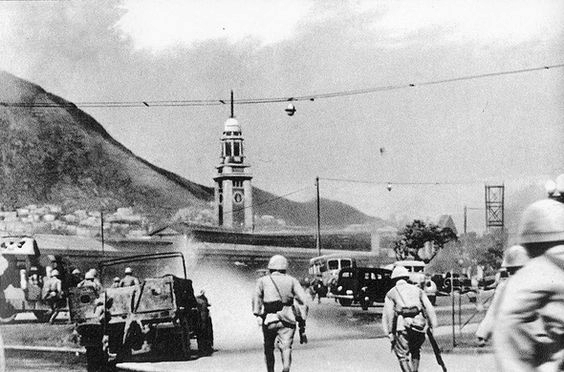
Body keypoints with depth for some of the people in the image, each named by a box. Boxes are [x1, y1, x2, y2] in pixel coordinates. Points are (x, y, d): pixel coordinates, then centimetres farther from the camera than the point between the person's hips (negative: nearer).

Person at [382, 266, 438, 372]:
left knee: (402, 355, 4)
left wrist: (390, 334, 1)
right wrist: (432, 326, 7)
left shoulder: (391, 293, 14)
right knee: (415, 351, 23)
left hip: (403, 325, -3)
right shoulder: (417, 290, 21)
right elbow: (429, 308, 10)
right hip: (419, 324, 3)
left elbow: (388, 314, 3)